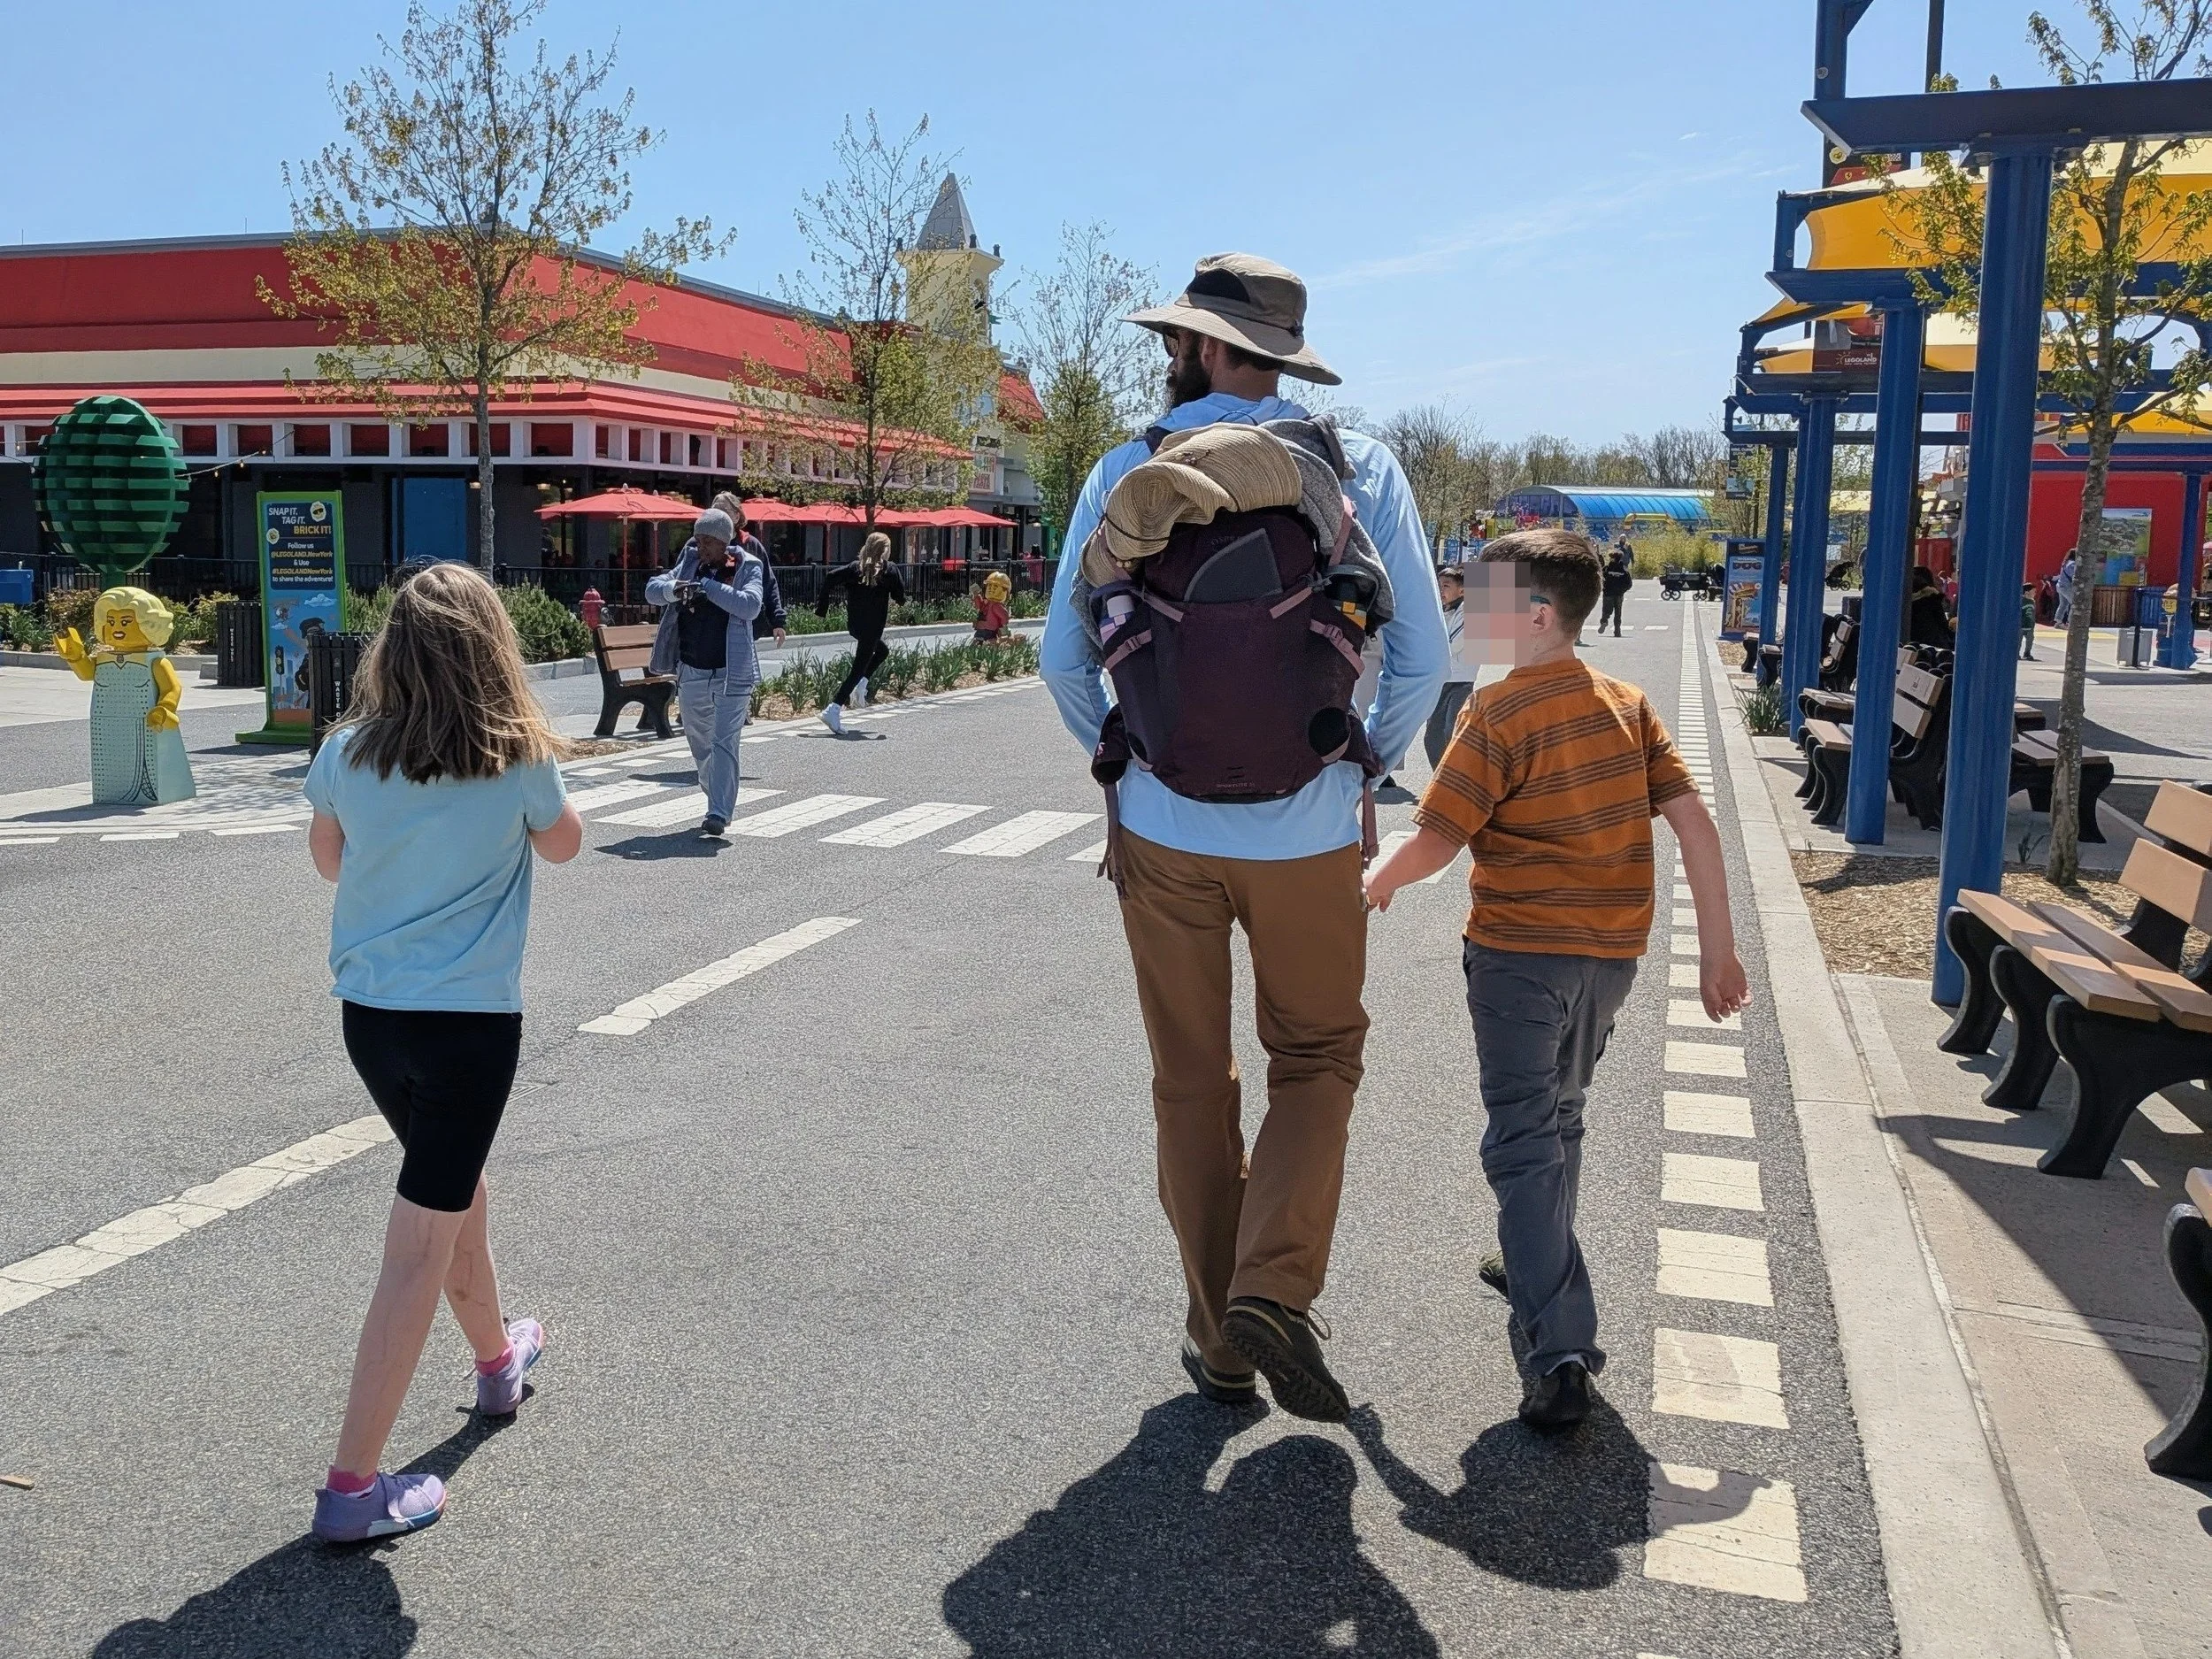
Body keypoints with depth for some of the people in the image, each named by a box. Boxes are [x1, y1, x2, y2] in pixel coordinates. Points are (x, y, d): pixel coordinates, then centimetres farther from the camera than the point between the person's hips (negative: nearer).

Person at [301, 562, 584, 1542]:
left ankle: (499, 1359, 49)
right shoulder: (520, 759, -13)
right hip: (470, 1022, -5)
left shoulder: (347, 752, -4)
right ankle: (352, 1487, 6)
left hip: (368, 1014, 5)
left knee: (457, 1189, 27)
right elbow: (563, 846, 7)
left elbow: (328, 860, 13)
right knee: (421, 1251, 2)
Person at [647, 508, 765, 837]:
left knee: (724, 743, -12)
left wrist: (706, 586, -20)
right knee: (699, 743, 17)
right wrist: (673, 589, -18)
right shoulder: (689, 564, 8)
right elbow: (652, 590, 4)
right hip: (691, 672, 5)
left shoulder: (748, 568, -4)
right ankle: (717, 799, 37)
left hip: (731, 673, -5)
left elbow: (750, 606, -20)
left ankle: (719, 815, -14)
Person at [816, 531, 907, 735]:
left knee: (882, 650, 31)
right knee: (858, 669, -3)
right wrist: (896, 599, 15)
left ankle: (861, 684, 16)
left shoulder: (855, 567, 7)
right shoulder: (890, 569, -4)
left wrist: (822, 607, 0)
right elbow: (901, 597, -9)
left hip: (854, 624, 6)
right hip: (873, 627, -6)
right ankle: (833, 710, -13)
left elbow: (830, 578, -4)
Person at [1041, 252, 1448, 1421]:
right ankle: (1273, 1285, 0)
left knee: (1192, 1083, 14)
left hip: (1164, 829, 1)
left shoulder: (1126, 473, -3)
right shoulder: (1361, 469, -3)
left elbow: (1063, 657, -1)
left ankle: (1219, 1337, 23)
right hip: (1305, 830, 0)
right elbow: (1422, 657, -3)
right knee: (1317, 1056, 18)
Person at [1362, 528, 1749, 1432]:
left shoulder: (1500, 713, -14)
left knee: (1522, 1142, -2)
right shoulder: (1628, 704, 4)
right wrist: (1718, 946, 6)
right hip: (1611, 954, 7)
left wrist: (1378, 880, 5)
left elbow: (1436, 839, -15)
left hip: (1519, 955, -6)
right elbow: (1694, 824, 1)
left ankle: (1563, 1350, -11)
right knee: (1557, 1119, 24)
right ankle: (1538, 1266, 43)